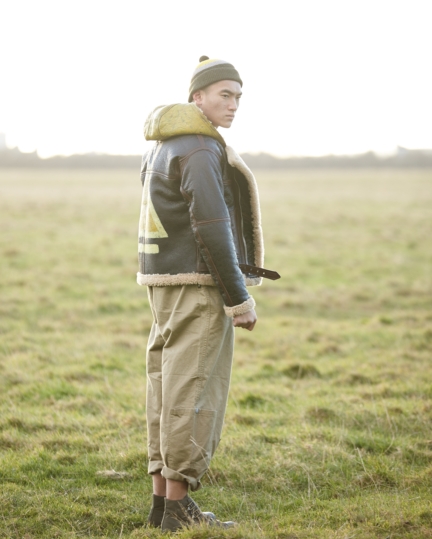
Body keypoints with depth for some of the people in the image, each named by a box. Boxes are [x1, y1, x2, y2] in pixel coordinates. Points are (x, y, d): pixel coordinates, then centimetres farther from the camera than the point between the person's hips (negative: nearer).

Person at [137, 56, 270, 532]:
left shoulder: (165, 146, 16)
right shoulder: (201, 150, -16)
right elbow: (211, 228, -23)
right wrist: (239, 299, -18)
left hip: (168, 280, 10)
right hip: (200, 284, -10)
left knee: (169, 386, 10)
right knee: (194, 391, -6)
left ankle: (162, 497, 14)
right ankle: (179, 508, -3)